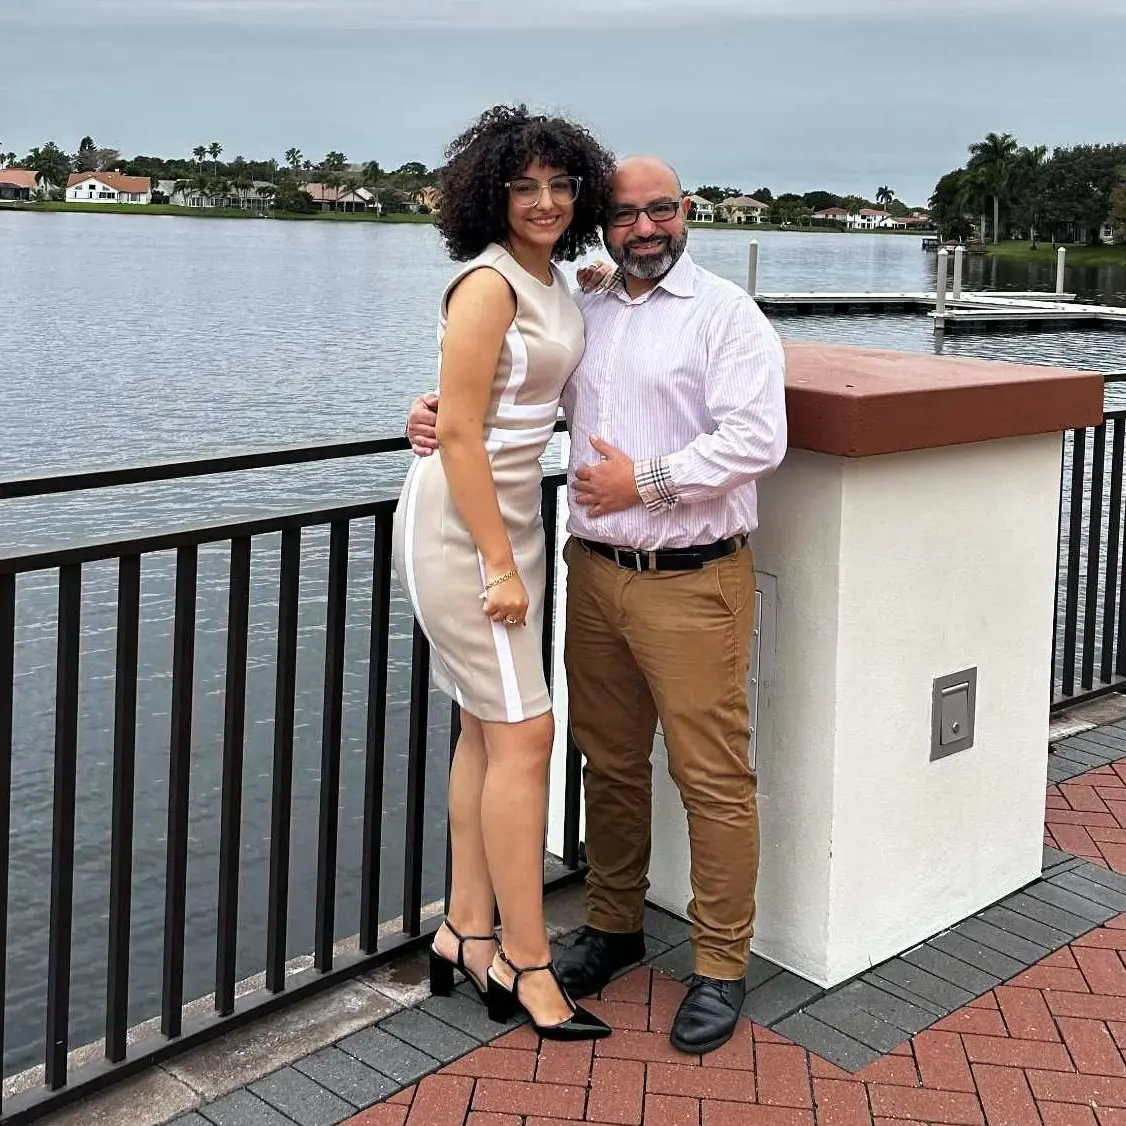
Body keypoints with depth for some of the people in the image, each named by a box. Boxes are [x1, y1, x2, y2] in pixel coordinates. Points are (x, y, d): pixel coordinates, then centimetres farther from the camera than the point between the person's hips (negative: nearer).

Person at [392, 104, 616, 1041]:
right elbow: (459, 433, -19)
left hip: (510, 515, 9)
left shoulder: (553, 281, 10)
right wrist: (499, 566, -18)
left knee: (489, 731, 12)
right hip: (458, 523, -9)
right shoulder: (488, 283, -17)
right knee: (524, 732, -6)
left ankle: (467, 933, 22)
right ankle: (524, 963, 4)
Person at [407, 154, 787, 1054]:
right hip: (595, 571, 6)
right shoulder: (585, 312, 13)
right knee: (609, 764, 15)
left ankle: (723, 965, 12)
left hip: (693, 582, -5)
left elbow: (757, 439, -15)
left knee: (712, 777, 0)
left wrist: (649, 481, -16)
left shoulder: (726, 314, -5)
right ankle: (614, 925, 32)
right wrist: (442, 415, 2)